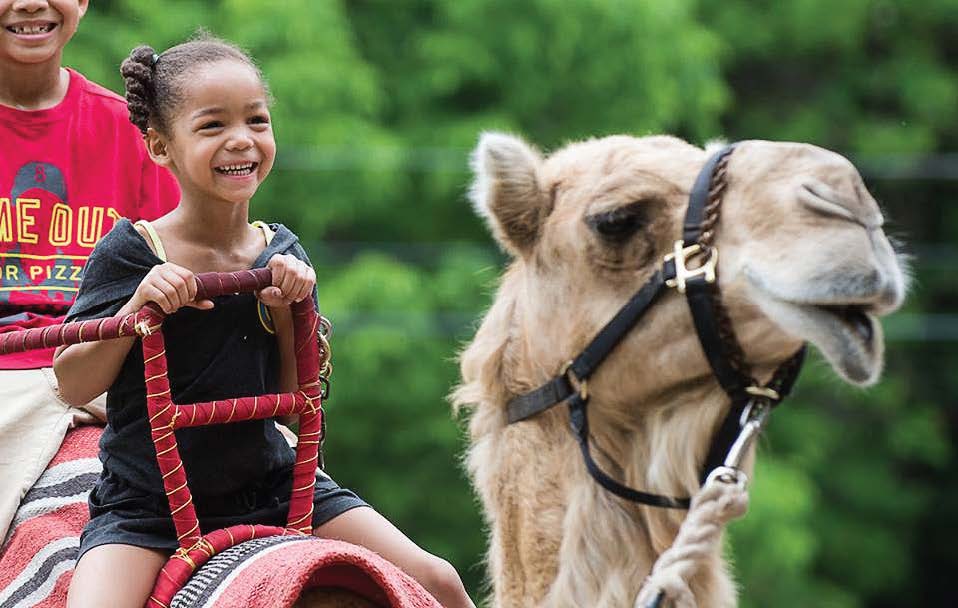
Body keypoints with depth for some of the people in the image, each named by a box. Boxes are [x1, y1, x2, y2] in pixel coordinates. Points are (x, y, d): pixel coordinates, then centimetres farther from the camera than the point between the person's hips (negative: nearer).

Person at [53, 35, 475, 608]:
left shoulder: (282, 253, 1)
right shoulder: (131, 253, -11)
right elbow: (73, 386, -9)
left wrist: (287, 311, -13)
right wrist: (138, 307, -24)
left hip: (272, 488, 4)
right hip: (146, 505, -3)